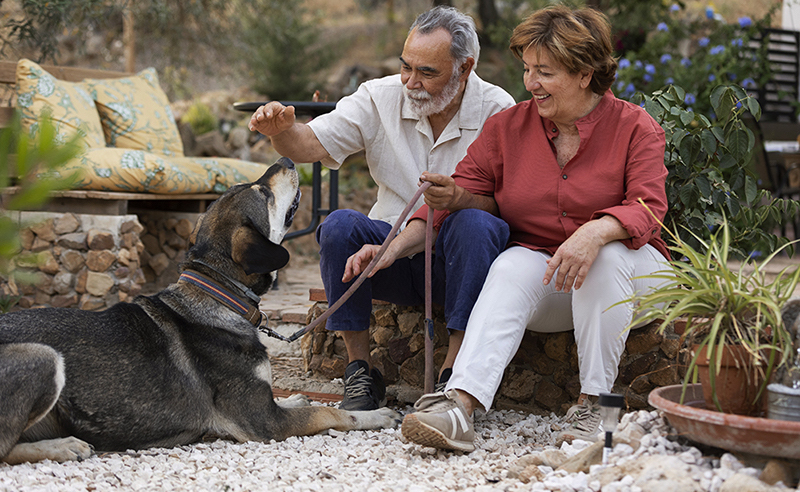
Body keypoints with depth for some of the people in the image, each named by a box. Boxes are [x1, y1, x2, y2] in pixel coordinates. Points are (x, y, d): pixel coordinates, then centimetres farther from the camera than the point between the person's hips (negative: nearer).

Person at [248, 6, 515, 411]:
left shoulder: (497, 110, -6)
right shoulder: (381, 97, 1)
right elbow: (312, 144, -6)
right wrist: (282, 129, -29)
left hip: (457, 260, -2)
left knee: (476, 226, -35)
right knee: (340, 225, -26)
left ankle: (453, 374, -29)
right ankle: (361, 371, -17)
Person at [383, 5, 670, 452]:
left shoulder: (636, 127, -4)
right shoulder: (508, 126, 4)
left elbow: (647, 209, -17)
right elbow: (481, 196, 7)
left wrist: (596, 232, -38)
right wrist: (455, 197, -19)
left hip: (627, 270, -1)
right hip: (541, 272, 2)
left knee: (608, 255, -35)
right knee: (511, 267, -31)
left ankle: (593, 403, -26)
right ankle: (460, 407, -49)